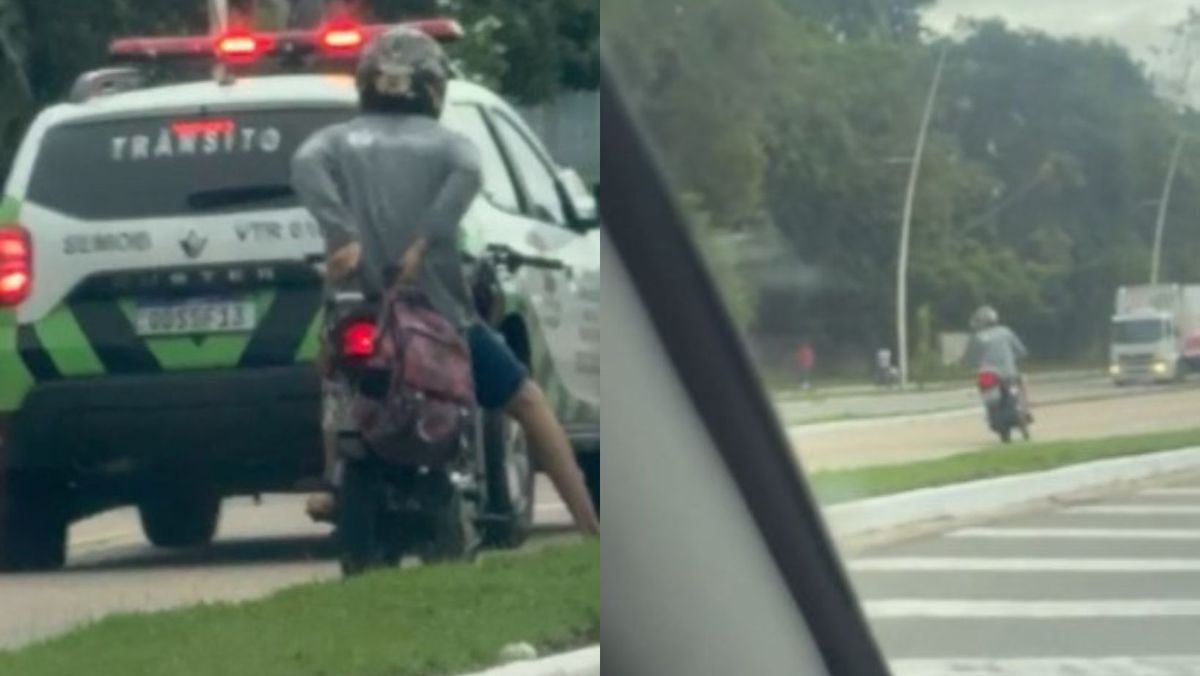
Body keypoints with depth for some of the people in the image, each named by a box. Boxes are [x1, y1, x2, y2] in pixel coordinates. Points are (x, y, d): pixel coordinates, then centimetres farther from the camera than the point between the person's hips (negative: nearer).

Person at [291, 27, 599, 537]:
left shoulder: (338, 141, 12)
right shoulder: (447, 144, 9)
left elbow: (305, 166, -11)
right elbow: (467, 174, -15)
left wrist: (344, 237, -19)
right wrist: (424, 242, -20)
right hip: (438, 305, -1)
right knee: (527, 402, 11)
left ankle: (335, 491, 15)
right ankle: (590, 527, 3)